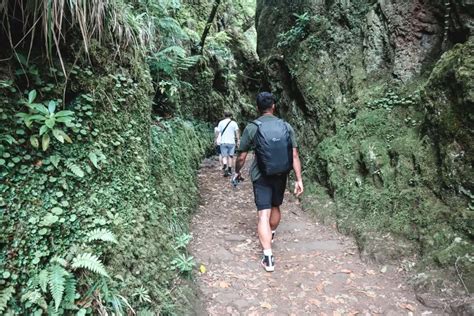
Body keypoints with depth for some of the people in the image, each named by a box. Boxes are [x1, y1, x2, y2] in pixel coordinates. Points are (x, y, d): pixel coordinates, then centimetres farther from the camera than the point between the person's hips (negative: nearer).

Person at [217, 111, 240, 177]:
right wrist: (238, 140, -5)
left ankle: (225, 166, -24)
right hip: (231, 142, 0)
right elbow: (237, 132, -6)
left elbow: (218, 132, 1)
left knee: (224, 156, 2)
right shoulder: (234, 123, 3)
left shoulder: (221, 122, 4)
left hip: (223, 142, 0)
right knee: (230, 156, 10)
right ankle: (229, 170, 13)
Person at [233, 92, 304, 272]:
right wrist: (299, 179, -2)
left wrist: (237, 172, 14)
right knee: (276, 207, 23)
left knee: (264, 214, -3)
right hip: (280, 176, 3)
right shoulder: (286, 127, -3)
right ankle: (271, 235, 48)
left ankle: (268, 257, -8)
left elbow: (241, 157, -3)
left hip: (261, 176, -3)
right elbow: (295, 156, -6)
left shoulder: (251, 128, -8)